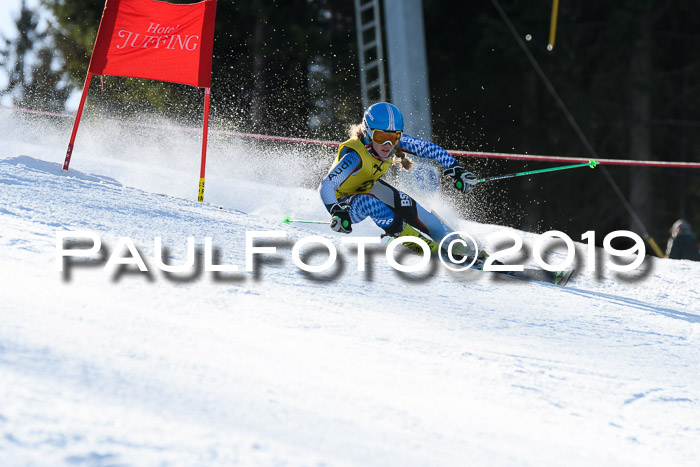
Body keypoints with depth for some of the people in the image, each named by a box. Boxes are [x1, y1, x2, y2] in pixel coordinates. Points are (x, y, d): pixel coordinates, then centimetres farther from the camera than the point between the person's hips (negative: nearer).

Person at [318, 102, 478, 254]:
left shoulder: (394, 139, -21)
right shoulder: (355, 156, -38)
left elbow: (428, 148, -11)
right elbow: (325, 186, -44)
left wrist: (456, 170, -18)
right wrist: (336, 212, -60)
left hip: (368, 187, 6)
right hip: (343, 201, -6)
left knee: (402, 202, -18)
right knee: (366, 202, -36)